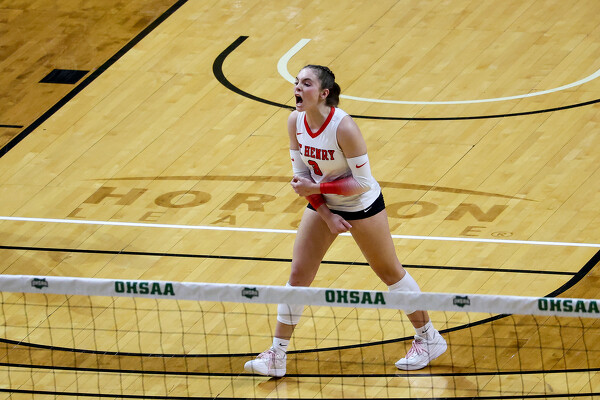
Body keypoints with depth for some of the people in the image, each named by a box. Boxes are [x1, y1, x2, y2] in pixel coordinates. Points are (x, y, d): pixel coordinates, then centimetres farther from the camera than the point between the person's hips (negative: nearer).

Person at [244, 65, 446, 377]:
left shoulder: (343, 128, -31)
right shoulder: (295, 122, -13)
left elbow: (362, 182, -26)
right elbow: (301, 174, -5)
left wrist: (316, 188, -28)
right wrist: (326, 216, -13)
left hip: (362, 205, -5)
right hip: (323, 204, 5)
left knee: (389, 271, 9)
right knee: (298, 274, 2)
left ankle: (429, 339, 27)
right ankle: (276, 356, 8)